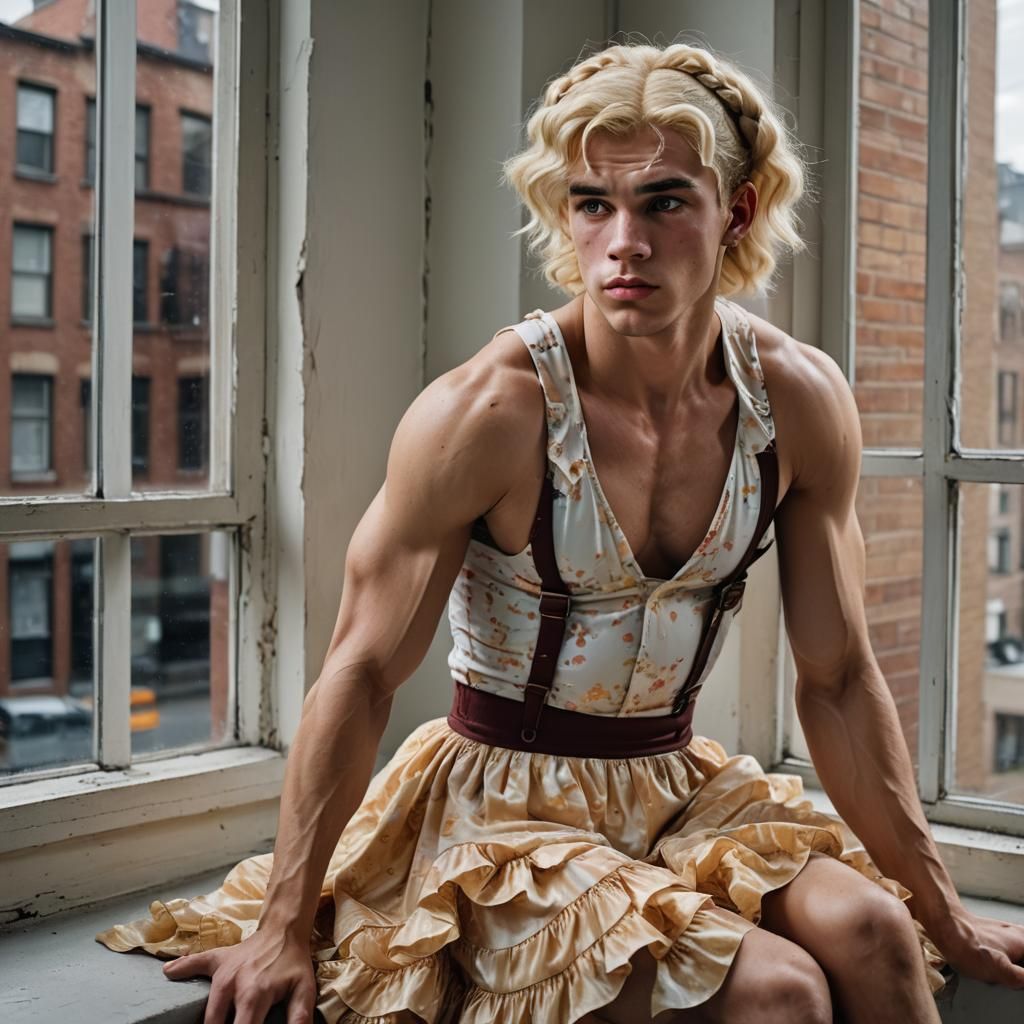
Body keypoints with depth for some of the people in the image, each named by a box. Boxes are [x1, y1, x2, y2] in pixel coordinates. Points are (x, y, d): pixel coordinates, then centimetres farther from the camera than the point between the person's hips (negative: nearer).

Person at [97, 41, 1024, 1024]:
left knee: (870, 927, -21)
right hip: (503, 804, -4)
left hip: (678, 786, 5)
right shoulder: (490, 411, -20)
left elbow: (839, 680, 1)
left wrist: (941, 911, 4)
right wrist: (283, 928, -10)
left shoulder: (801, 403, -7)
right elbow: (363, 671, -14)